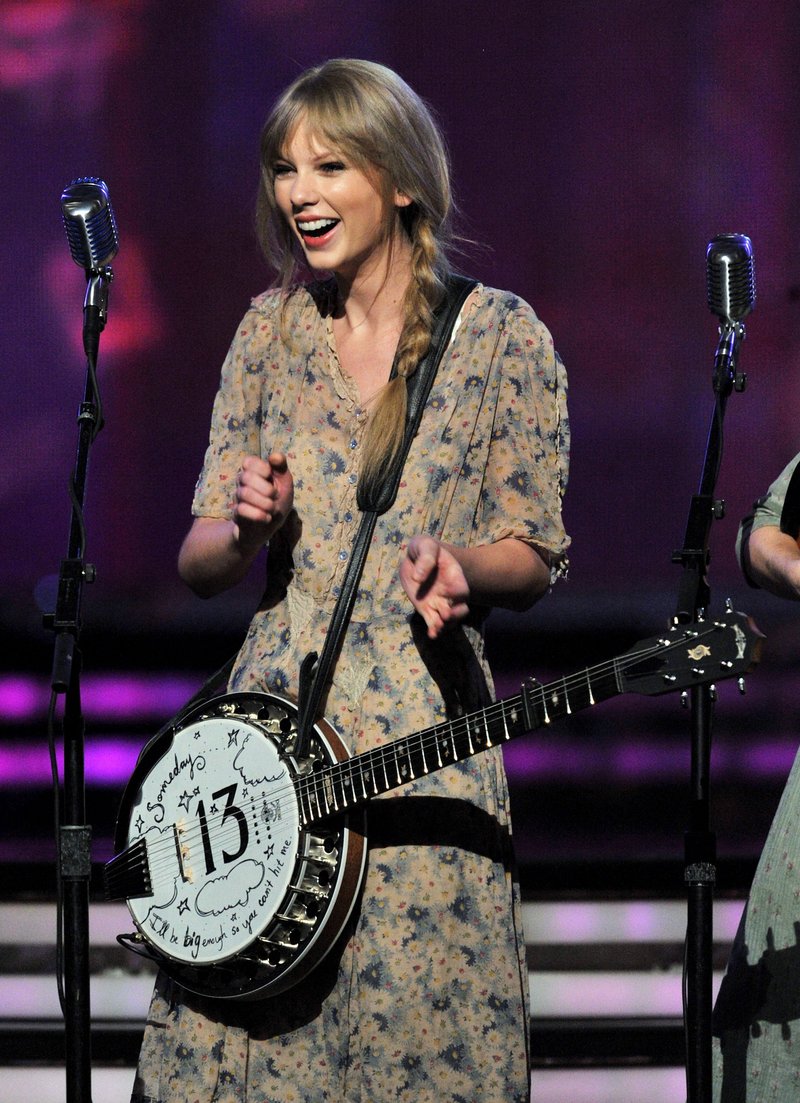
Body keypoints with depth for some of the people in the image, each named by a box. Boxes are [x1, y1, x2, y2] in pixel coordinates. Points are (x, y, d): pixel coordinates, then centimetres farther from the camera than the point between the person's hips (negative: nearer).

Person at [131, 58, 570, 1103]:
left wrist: (461, 567, -18)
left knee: (417, 1019, -4)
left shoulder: (500, 335, 0)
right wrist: (248, 526, -11)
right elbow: (199, 563, 11)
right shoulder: (272, 329, 10)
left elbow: (535, 555, 3)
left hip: (424, 739, -3)